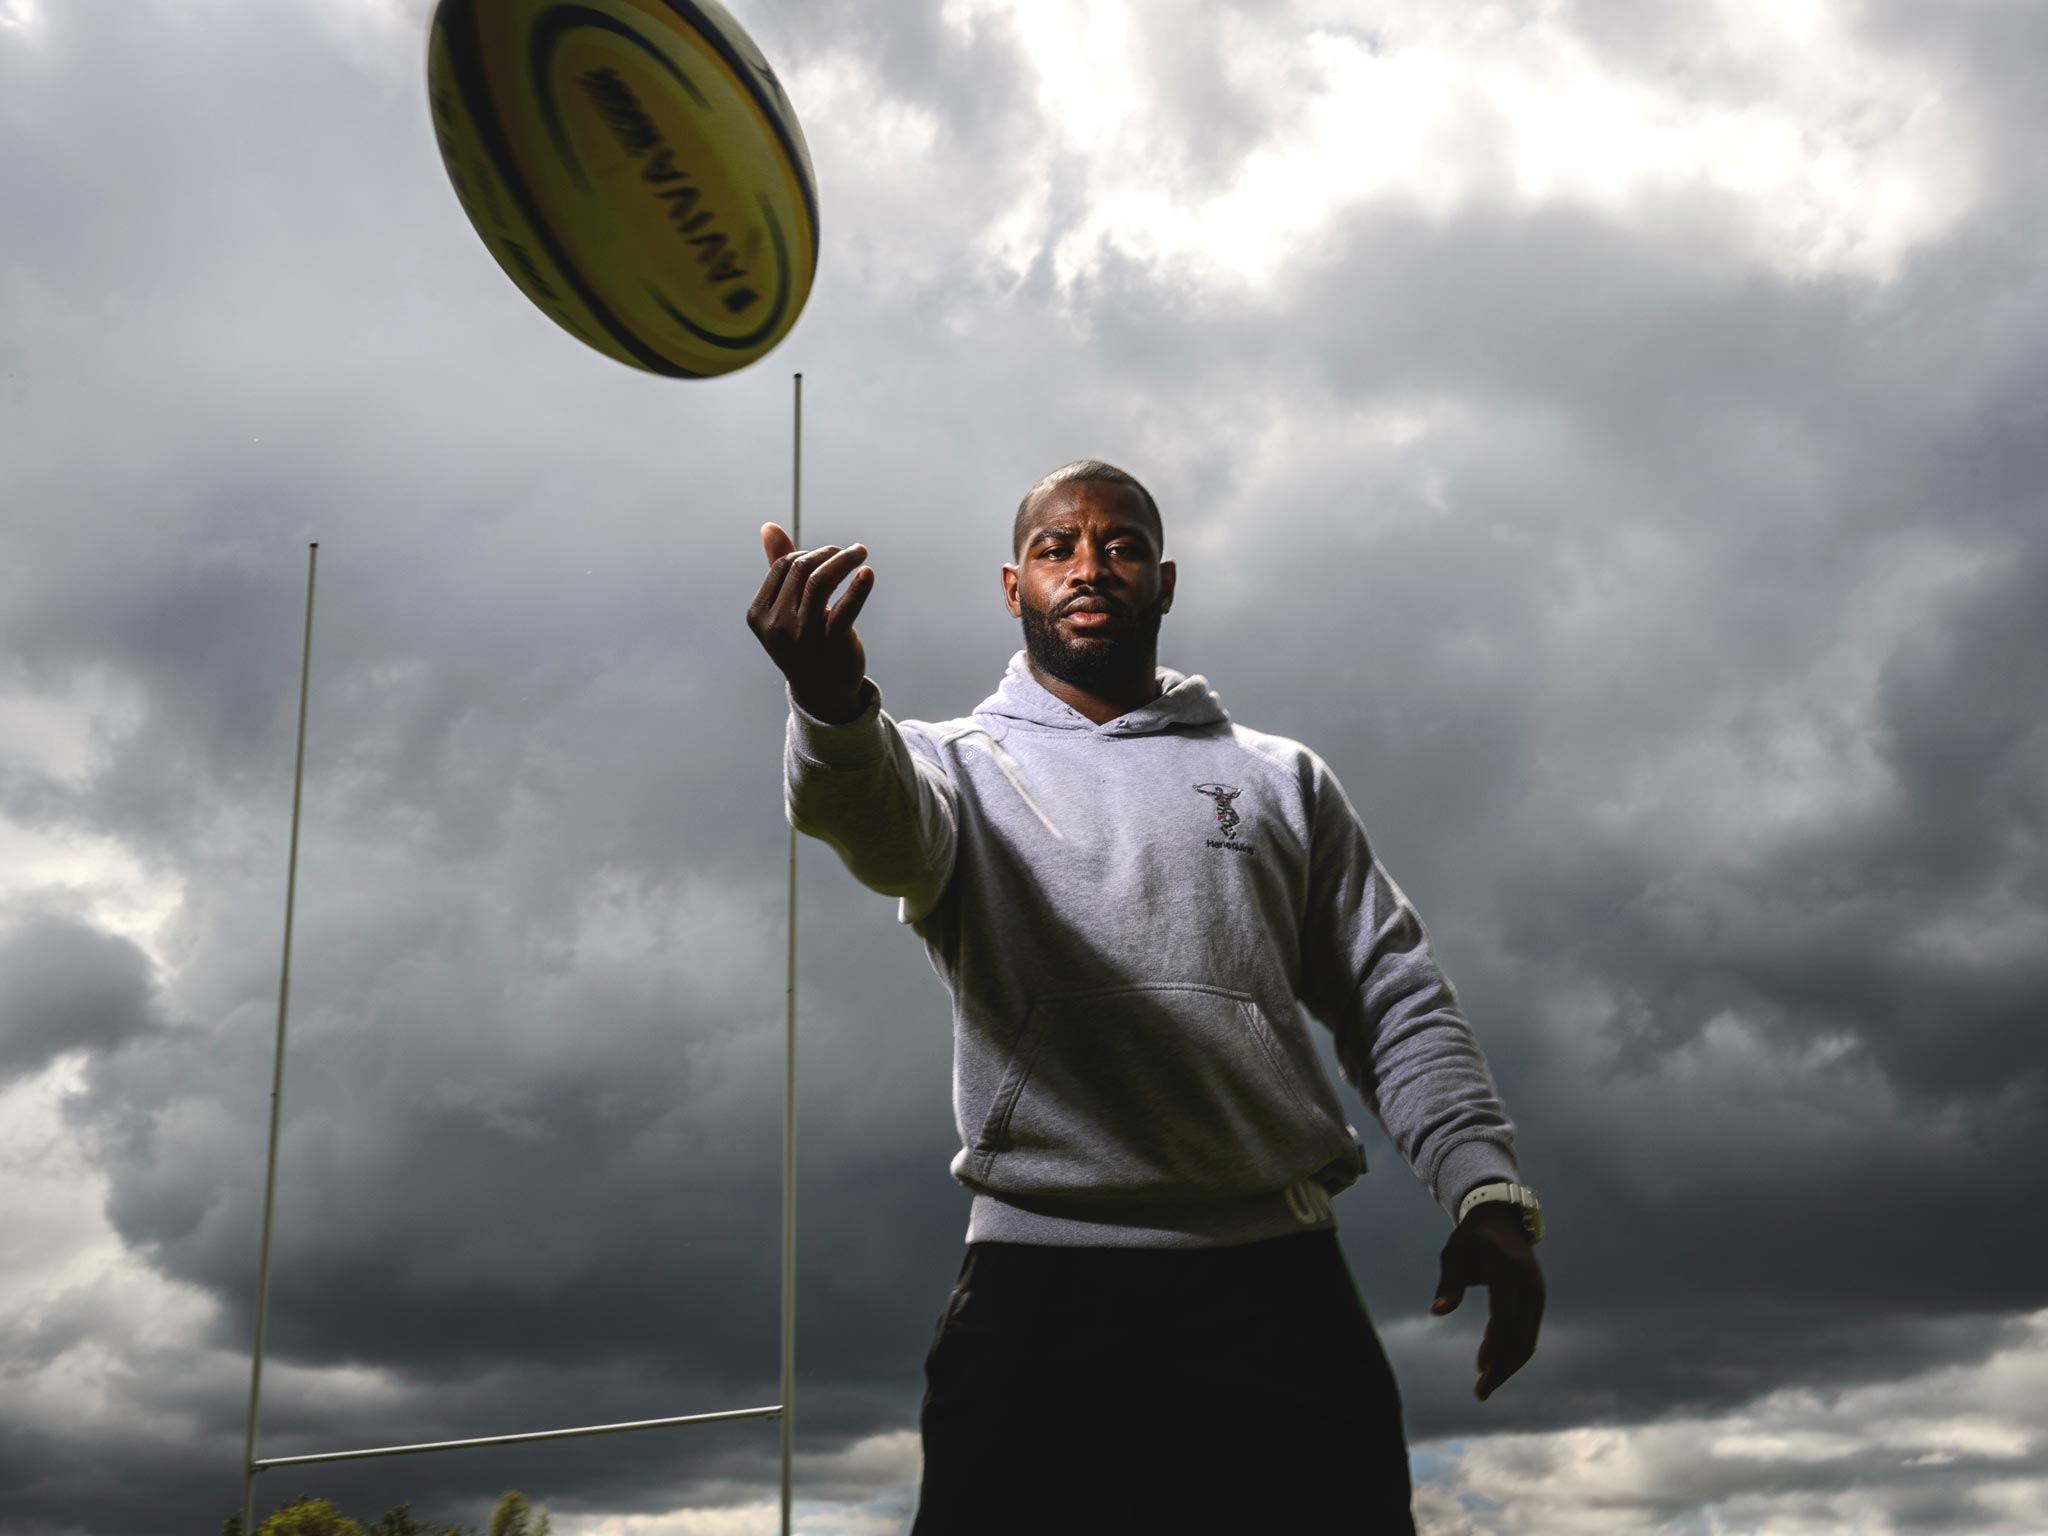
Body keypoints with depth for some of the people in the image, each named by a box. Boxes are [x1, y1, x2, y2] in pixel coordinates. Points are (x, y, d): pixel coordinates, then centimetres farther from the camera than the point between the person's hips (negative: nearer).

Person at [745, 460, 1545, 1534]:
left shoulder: (1279, 779, 17)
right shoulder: (960, 762, 10)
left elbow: (1397, 1001, 13)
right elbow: (884, 819, -15)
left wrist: (1484, 1186, -2)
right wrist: (832, 708, -38)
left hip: (1274, 1284, 2)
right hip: (1039, 1289, -1)